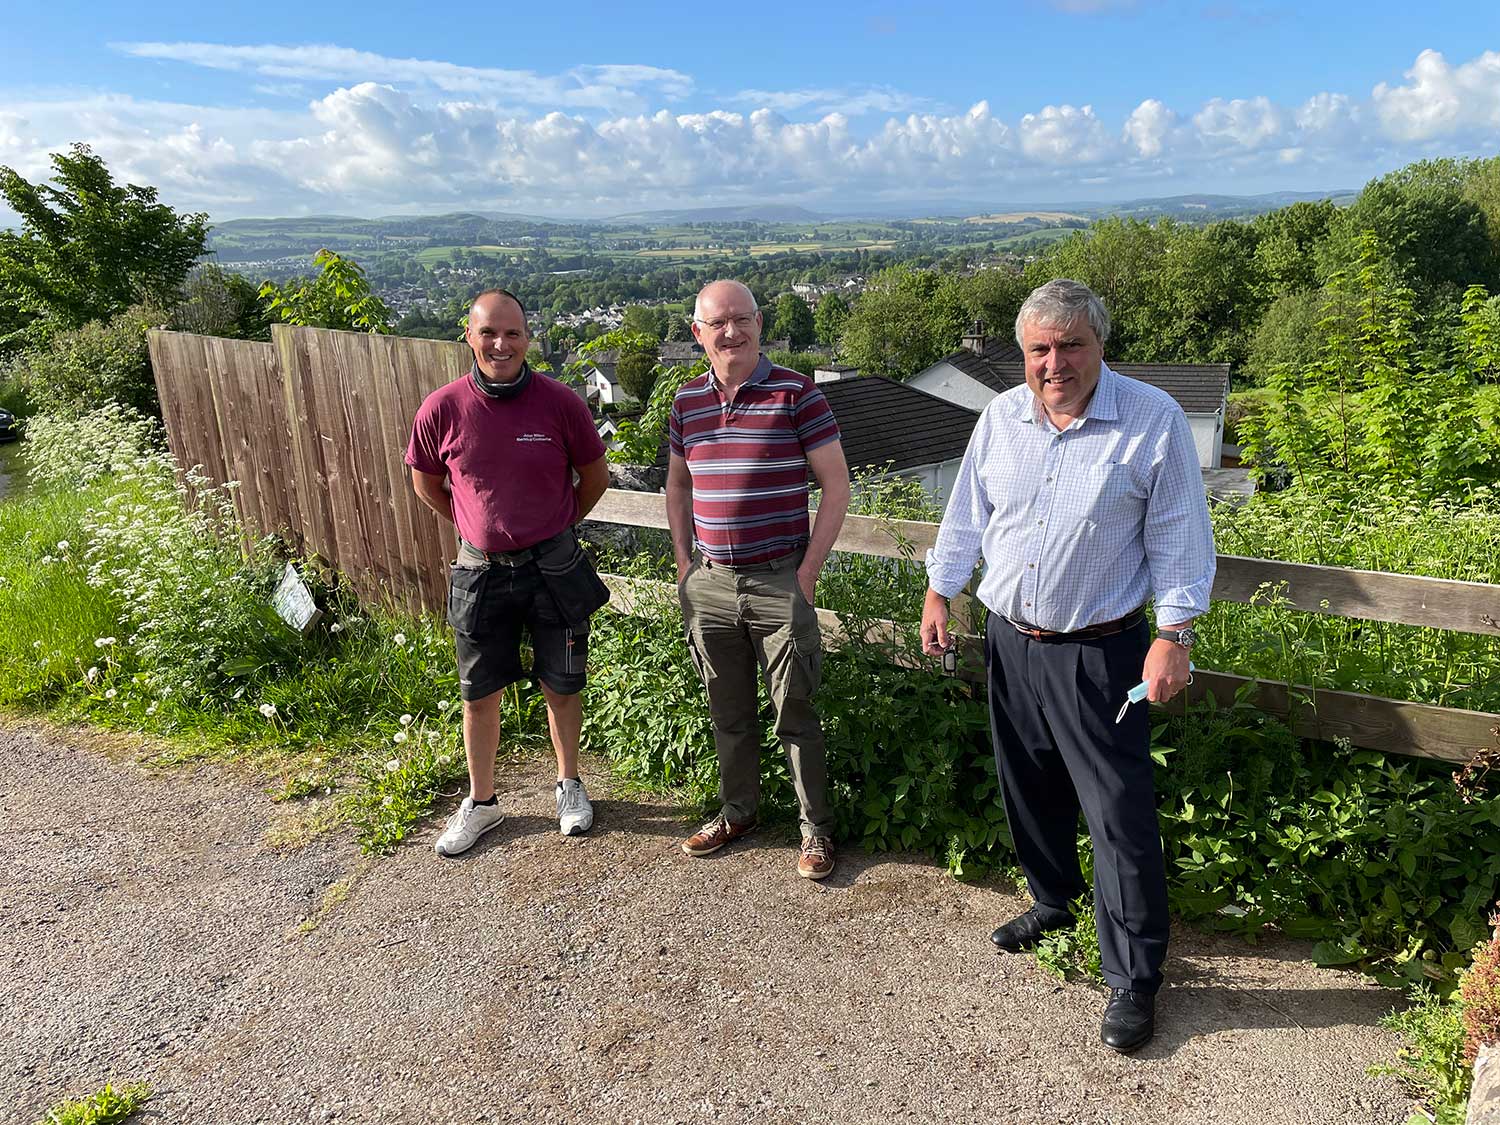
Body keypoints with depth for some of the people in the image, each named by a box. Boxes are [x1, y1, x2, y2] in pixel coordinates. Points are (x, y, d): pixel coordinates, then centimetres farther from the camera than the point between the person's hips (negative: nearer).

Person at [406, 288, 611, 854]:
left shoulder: (560, 402, -11)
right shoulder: (441, 409, -9)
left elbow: (595, 477, 4)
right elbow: (426, 484, 9)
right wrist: (476, 529, 12)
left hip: (553, 568, -1)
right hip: (481, 572, 1)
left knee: (561, 686, 12)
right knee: (479, 695, 12)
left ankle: (569, 785, 35)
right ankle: (481, 802, 31)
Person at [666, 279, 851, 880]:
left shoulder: (796, 393, -7)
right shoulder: (687, 400, 6)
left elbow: (836, 485, -6)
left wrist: (807, 572, -10)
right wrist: (684, 564, 10)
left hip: (779, 583, -4)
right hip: (709, 584, 4)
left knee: (795, 715, 5)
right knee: (728, 712, 16)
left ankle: (816, 829, 21)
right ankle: (737, 811, 35)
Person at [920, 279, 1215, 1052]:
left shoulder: (1153, 420, -10)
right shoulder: (1000, 417, 3)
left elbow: (1179, 538, -7)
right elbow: (967, 516, 13)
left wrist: (1173, 635, -11)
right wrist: (939, 591, 10)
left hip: (1100, 655, -5)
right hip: (1009, 642, 5)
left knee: (1120, 816, -1)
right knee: (1028, 791, 18)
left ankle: (1134, 980, 14)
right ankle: (1053, 901, 43)